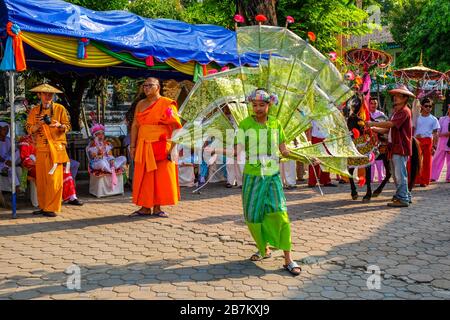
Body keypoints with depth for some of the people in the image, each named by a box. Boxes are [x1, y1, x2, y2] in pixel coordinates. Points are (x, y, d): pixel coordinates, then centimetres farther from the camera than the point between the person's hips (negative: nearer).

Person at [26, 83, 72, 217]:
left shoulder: (60, 108, 4)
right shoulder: (34, 111, 12)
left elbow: (67, 126, 3)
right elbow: (29, 129, 9)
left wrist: (59, 125, -18)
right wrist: (39, 124, -10)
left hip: (56, 148, -3)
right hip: (41, 149, 3)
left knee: (55, 179, -7)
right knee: (41, 179, 3)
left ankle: (52, 208, -1)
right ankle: (43, 207, 13)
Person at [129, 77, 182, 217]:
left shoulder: (167, 104, -2)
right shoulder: (140, 104, 14)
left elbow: (175, 127, -8)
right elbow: (135, 126, 12)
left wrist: (172, 147, -15)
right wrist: (133, 146, 4)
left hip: (161, 146, -4)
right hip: (143, 147, 4)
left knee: (161, 177, -1)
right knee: (143, 176, 4)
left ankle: (157, 207, 7)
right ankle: (145, 207, 12)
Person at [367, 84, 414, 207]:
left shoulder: (404, 111, -12)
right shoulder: (395, 111, 21)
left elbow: (390, 124, -23)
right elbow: (388, 129, 19)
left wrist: (373, 123, -16)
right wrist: (374, 129, 6)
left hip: (401, 148, -10)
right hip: (394, 147, 10)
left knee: (400, 174, -8)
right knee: (397, 174, 16)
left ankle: (403, 199, -3)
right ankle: (405, 195, 26)